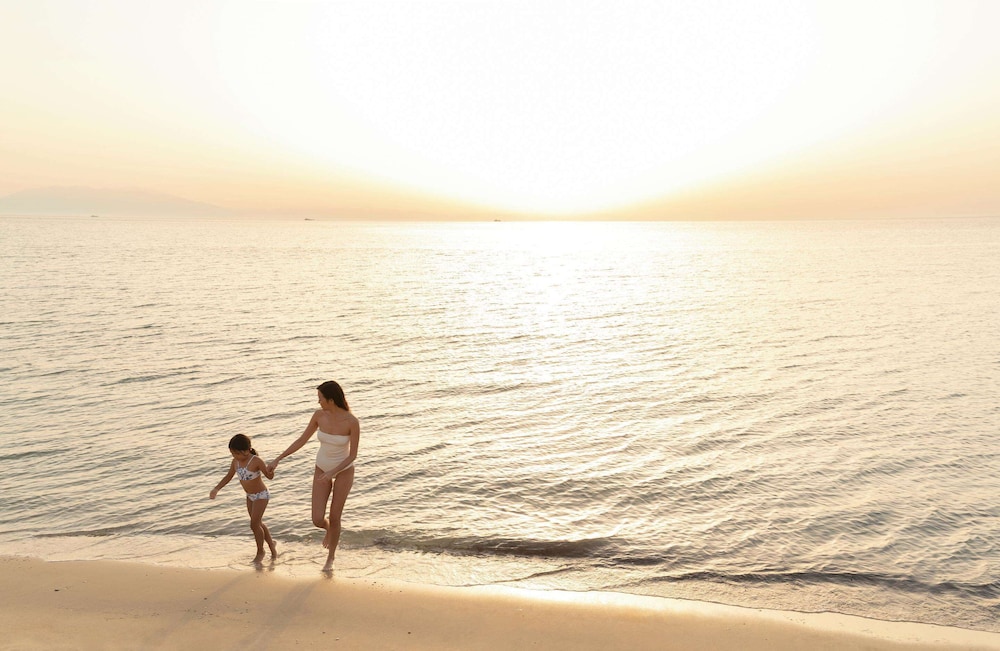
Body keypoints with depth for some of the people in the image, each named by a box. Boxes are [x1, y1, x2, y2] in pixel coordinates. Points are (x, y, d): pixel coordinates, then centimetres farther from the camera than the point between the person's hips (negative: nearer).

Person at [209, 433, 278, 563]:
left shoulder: (256, 461, -25)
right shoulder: (235, 462, -7)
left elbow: (269, 476, -24)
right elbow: (228, 477, 7)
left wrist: (270, 471, -47)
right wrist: (216, 489, -3)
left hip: (261, 495, -7)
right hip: (250, 496, 7)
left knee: (254, 524, -9)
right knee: (258, 523, 15)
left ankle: (260, 551, 11)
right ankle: (271, 544, 36)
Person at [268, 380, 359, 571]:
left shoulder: (352, 422, -27)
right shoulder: (319, 414, -15)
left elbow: (353, 455, -20)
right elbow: (302, 440, -3)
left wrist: (332, 473, -32)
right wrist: (278, 459, -5)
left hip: (344, 471, -3)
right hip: (322, 470, 3)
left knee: (334, 517, 5)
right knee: (318, 520, -3)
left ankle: (330, 558, 33)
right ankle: (330, 530, 38)